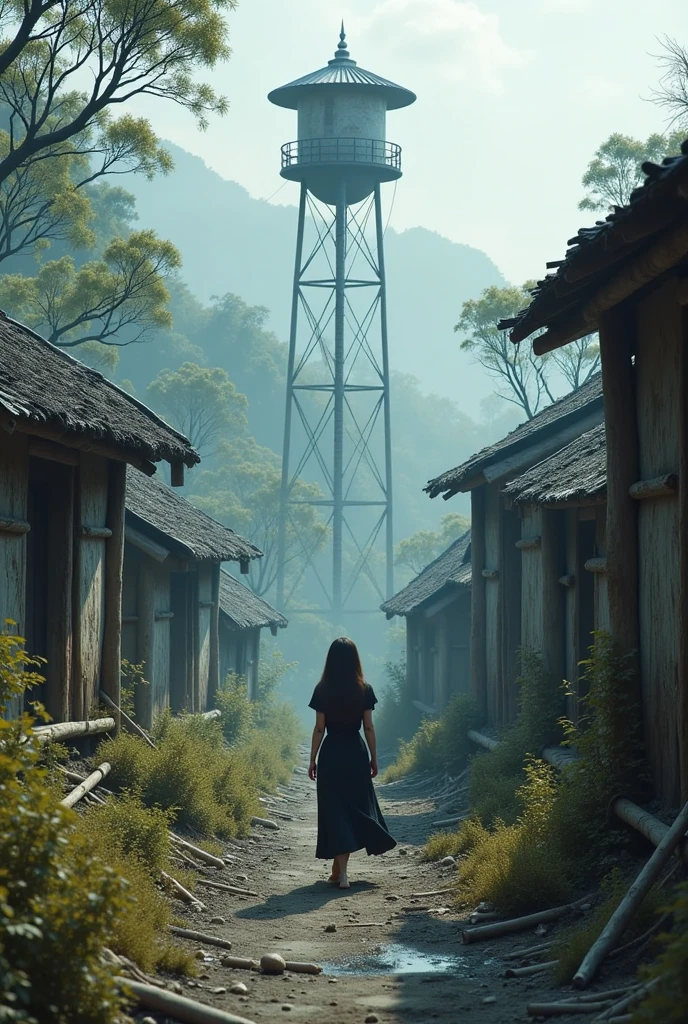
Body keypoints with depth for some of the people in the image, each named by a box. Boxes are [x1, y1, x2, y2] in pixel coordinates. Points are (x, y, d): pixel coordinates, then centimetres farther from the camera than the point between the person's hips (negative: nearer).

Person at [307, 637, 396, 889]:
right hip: (356, 753, 1)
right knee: (356, 806, 14)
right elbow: (369, 728, 0)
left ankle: (342, 872, -6)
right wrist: (374, 758, 10)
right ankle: (338, 868, 18)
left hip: (331, 754, -1)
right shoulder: (364, 690, -3)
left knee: (335, 810, 2)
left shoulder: (322, 690, -6)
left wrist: (312, 760, 4)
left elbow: (319, 729, -5)